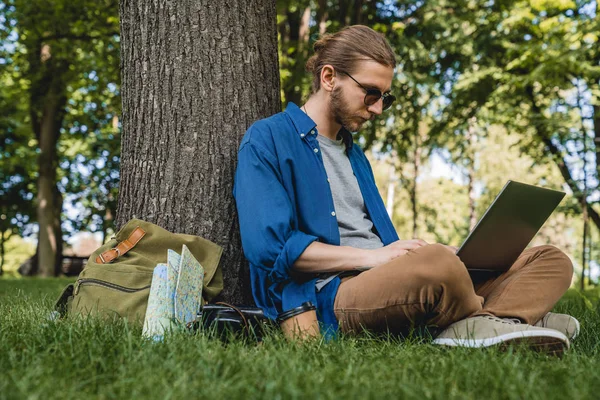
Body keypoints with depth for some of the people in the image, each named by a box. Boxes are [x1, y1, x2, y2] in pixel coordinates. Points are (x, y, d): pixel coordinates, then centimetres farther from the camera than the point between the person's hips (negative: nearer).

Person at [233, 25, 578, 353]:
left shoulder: (354, 154, 27)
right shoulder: (267, 140, 1)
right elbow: (270, 245, -12)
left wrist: (440, 256, 5)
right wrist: (371, 257, -16)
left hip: (390, 284, 9)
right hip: (329, 295, -8)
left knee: (553, 260, -2)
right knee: (435, 265, -41)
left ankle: (478, 328, -33)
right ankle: (506, 317, -10)